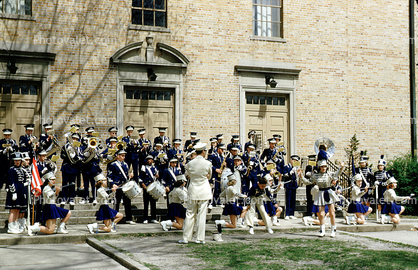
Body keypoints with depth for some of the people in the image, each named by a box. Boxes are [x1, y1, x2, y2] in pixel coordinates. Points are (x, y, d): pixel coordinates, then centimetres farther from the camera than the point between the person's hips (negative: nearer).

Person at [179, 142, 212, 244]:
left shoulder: (189, 164, -2)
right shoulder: (208, 163, -8)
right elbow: (209, 176, 7)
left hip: (193, 191, 2)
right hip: (204, 192, -2)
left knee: (190, 214, 8)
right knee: (202, 215, 3)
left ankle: (186, 237, 11)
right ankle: (200, 238, 5)